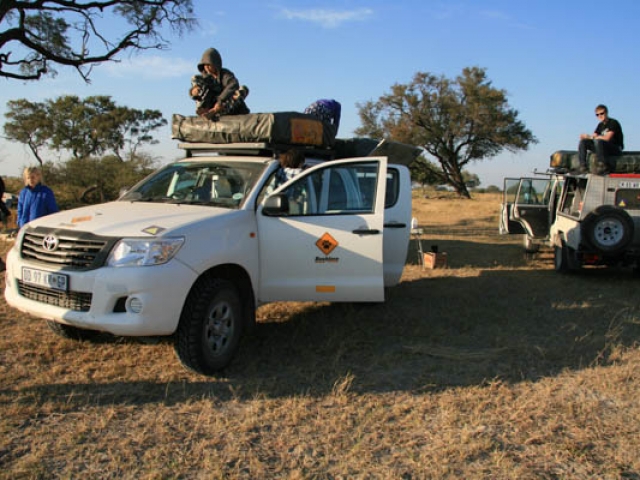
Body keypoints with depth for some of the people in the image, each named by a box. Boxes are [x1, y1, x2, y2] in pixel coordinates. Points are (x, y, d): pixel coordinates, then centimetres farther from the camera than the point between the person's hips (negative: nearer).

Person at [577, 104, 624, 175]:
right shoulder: (601, 125, 14)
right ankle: (583, 167, -14)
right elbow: (594, 136, 8)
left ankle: (603, 166, -31)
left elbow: (607, 138, -22)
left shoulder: (613, 123, -11)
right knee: (583, 142, -4)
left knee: (598, 141, -36)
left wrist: (589, 136, -15)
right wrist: (586, 136, -15)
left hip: (616, 149, -8)